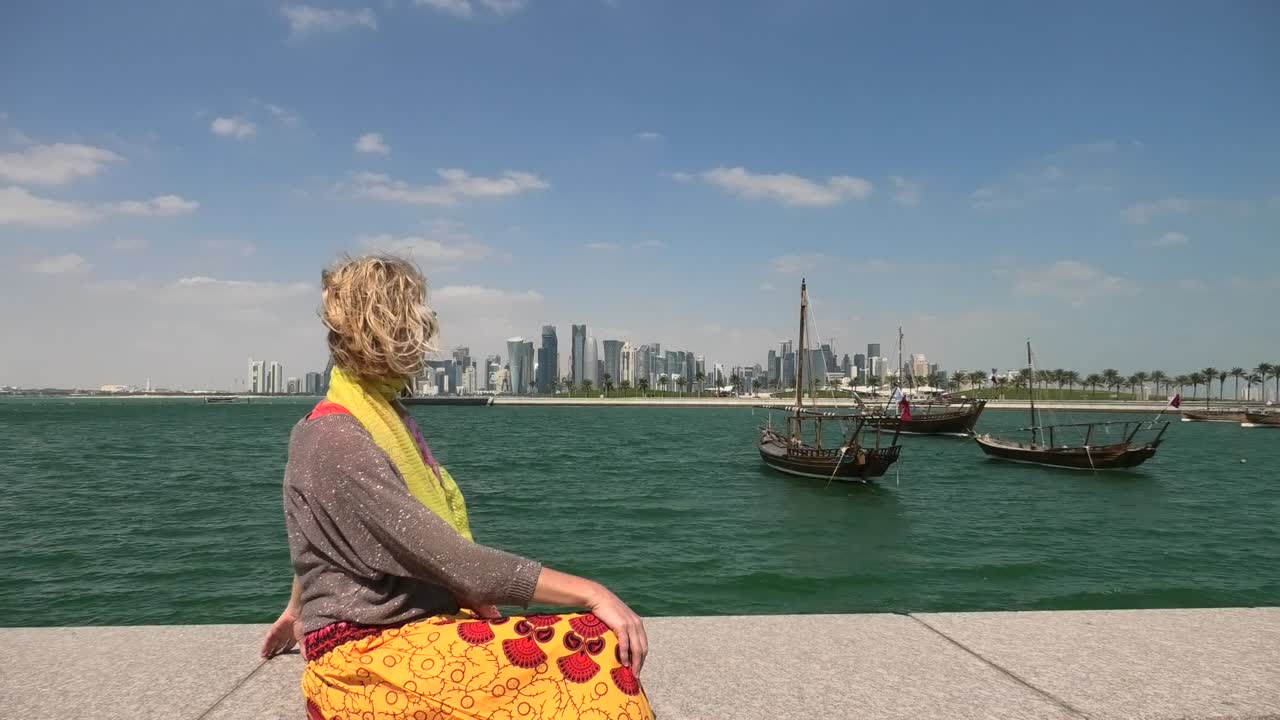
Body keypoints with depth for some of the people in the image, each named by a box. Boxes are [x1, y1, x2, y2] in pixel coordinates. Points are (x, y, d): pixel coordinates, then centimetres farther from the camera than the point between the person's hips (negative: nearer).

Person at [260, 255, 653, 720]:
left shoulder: (381, 415, 12)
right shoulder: (337, 442, -18)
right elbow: (454, 561, -24)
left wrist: (300, 608, 37)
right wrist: (589, 593, -23)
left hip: (418, 629, 9)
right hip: (364, 660, -9)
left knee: (596, 651, -11)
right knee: (599, 655, -25)